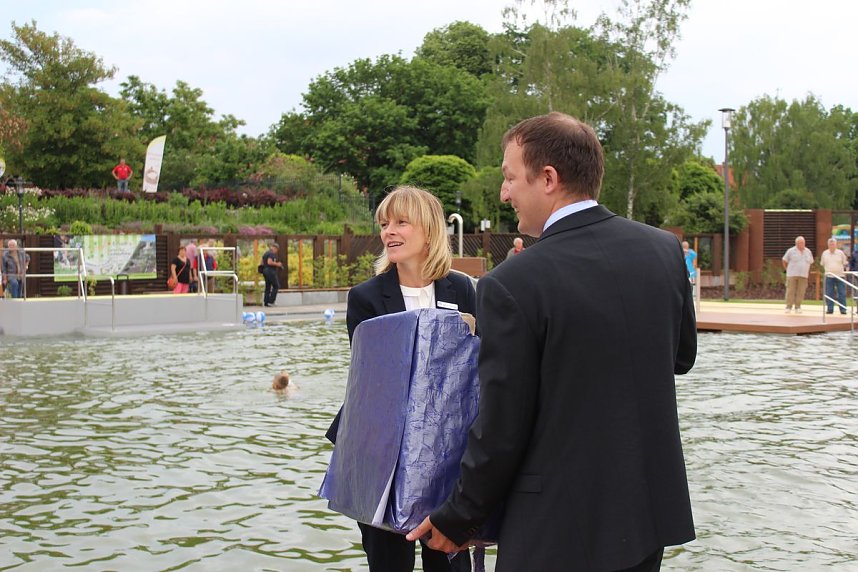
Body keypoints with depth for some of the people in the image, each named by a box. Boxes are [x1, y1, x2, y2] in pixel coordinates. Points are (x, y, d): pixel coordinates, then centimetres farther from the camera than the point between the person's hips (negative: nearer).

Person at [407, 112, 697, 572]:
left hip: (559, 530, -6)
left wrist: (457, 519, -1)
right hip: (652, 512, 6)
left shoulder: (511, 285, -19)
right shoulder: (665, 249, -2)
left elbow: (502, 430, -15)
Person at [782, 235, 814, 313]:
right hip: (792, 275, -3)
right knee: (790, 291, -6)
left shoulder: (808, 252, 11)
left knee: (800, 292, 0)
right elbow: (785, 261, 6)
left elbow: (811, 262, 21)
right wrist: (788, 269, 6)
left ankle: (798, 307, 6)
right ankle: (788, 307, -2)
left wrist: (807, 271, 15)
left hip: (803, 275, 3)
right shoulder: (791, 251, 0)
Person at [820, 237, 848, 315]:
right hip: (829, 276, 1)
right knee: (829, 294, 0)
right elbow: (822, 264, 15)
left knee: (842, 294, -3)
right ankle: (830, 309, 5)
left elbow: (845, 263, 9)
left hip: (840, 276, -1)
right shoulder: (825, 253, 8)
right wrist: (827, 269, 6)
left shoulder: (840, 253, 4)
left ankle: (843, 309, 0)